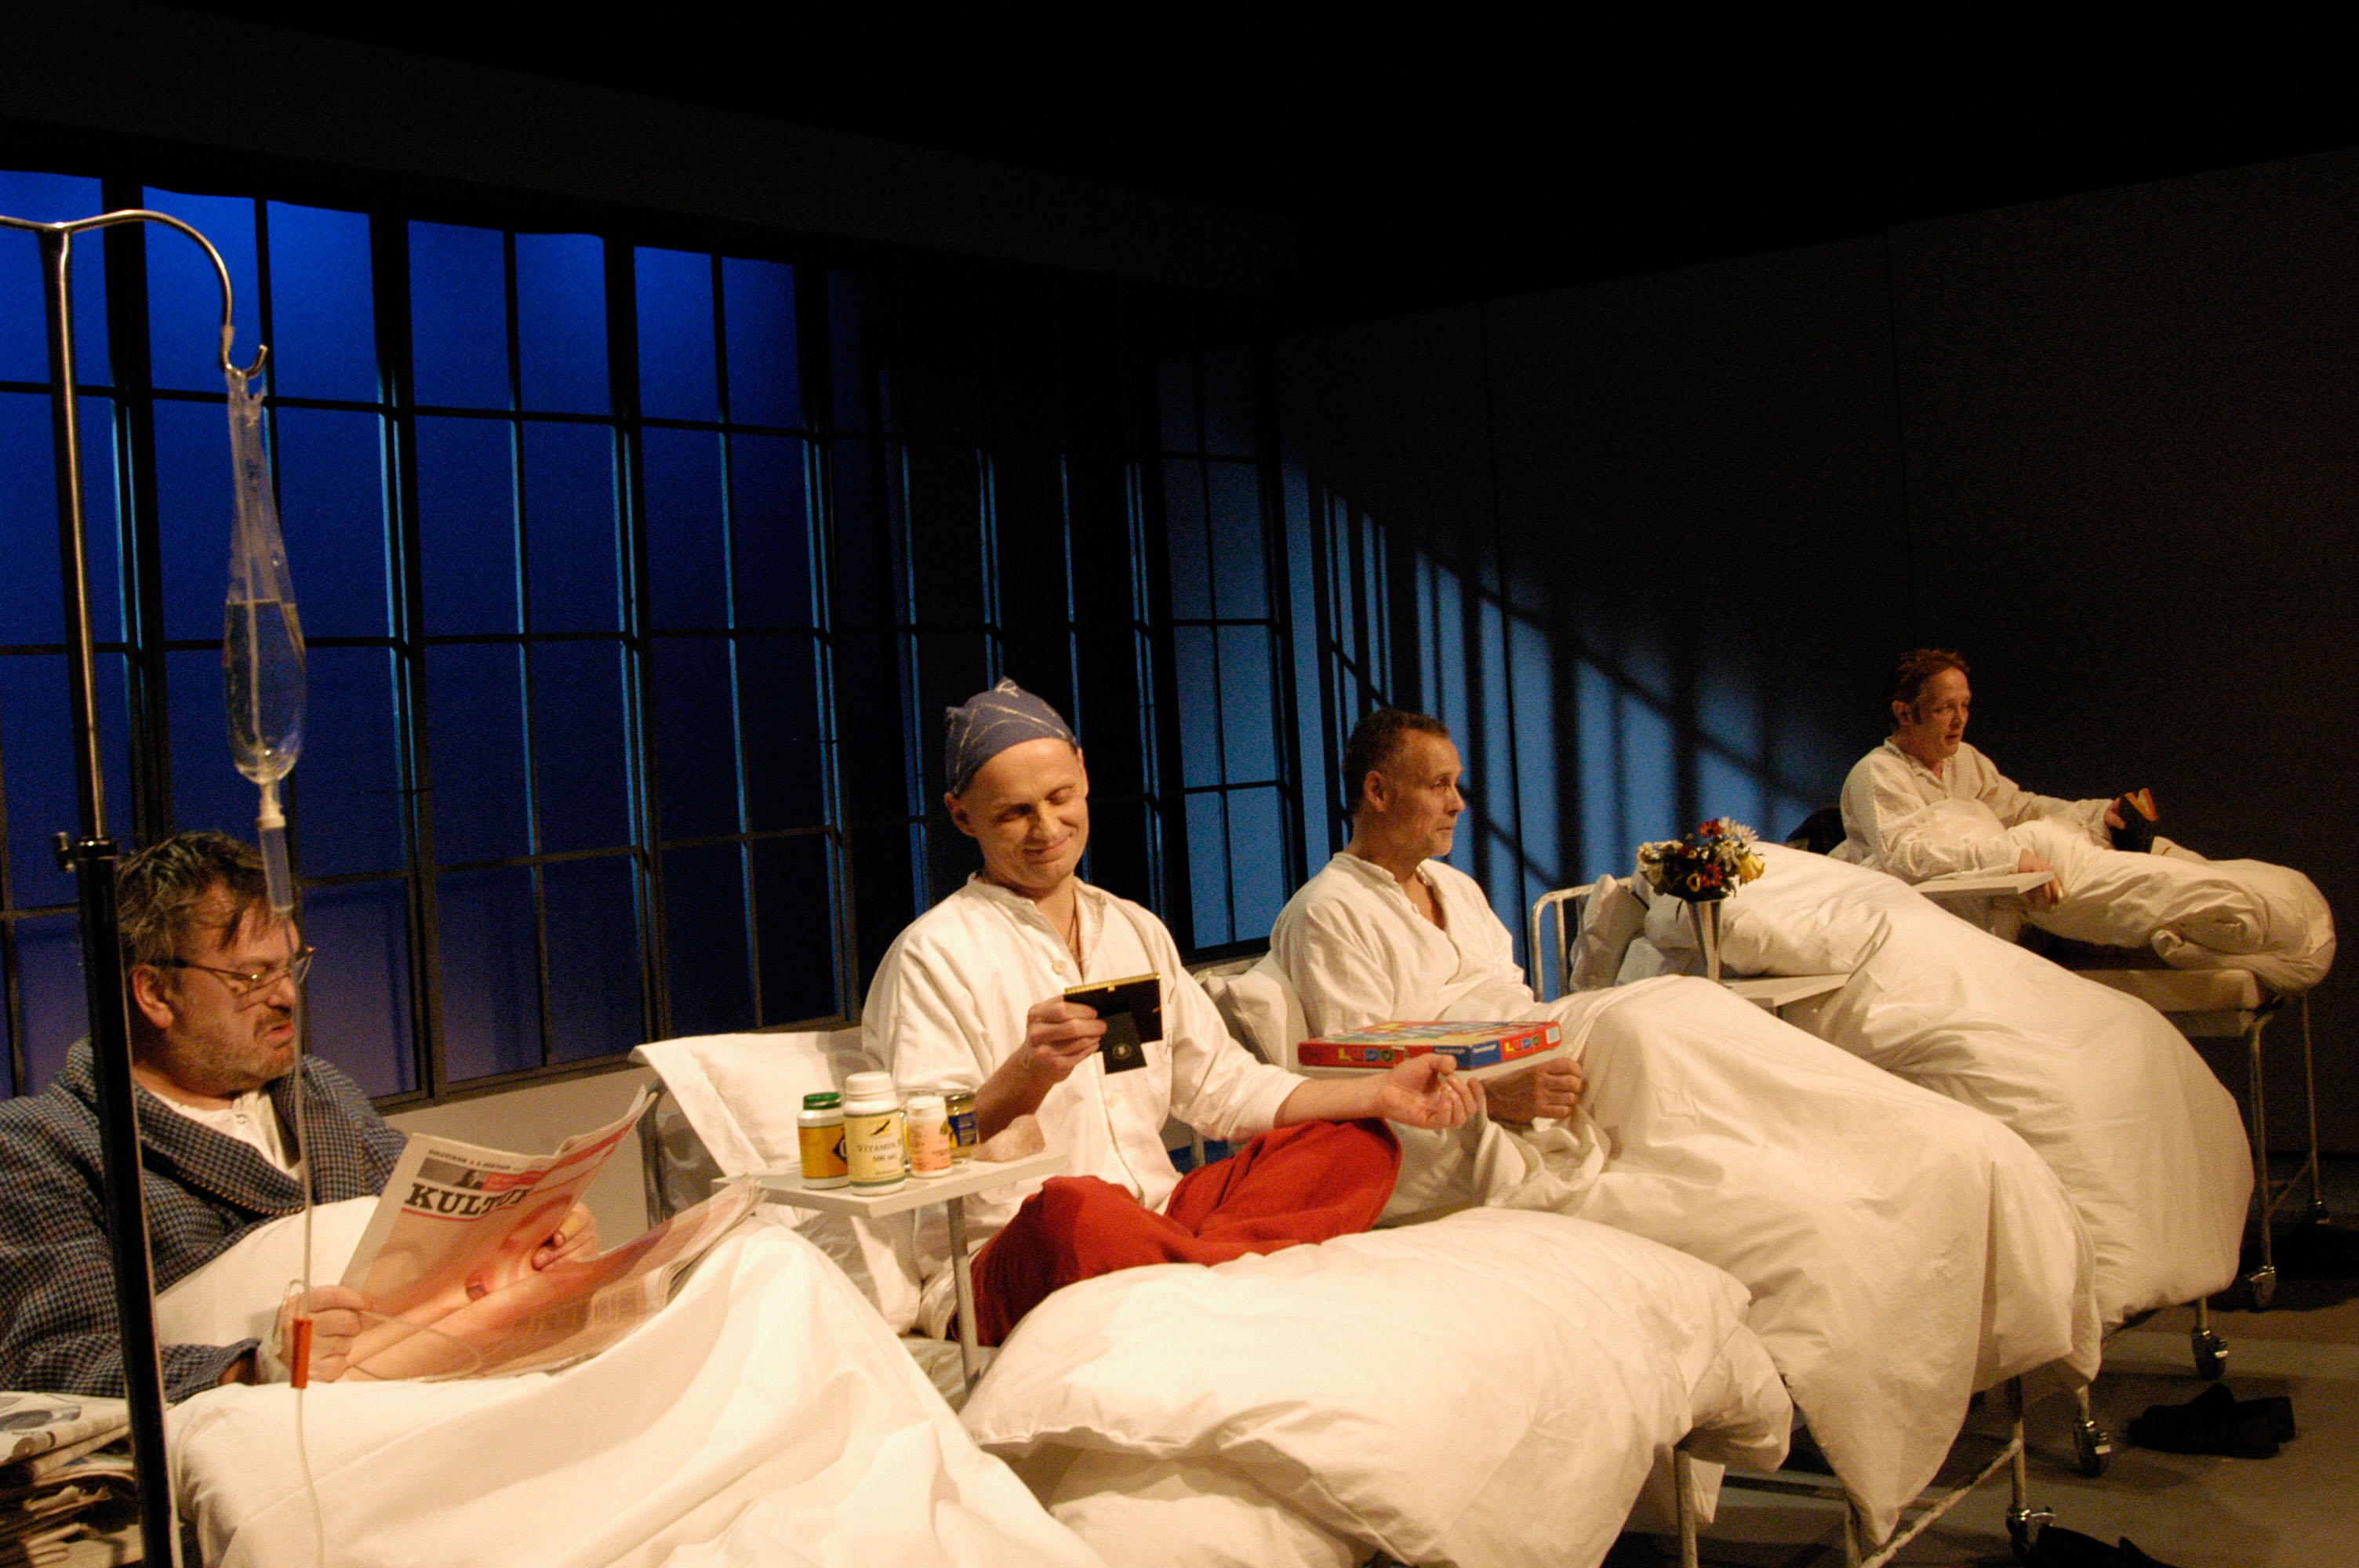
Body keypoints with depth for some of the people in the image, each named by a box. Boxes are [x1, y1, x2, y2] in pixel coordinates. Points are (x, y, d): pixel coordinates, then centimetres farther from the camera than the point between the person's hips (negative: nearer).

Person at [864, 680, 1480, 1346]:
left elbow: (1221, 1088, 19)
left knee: (1358, 1143, -5)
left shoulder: (1136, 931, 19)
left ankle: (1200, 1263, -27)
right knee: (1071, 1206, -39)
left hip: (1156, 1221, 7)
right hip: (1003, 1272, -7)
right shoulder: (932, 954, -3)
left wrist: (1381, 1094, 7)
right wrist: (1026, 1078, -29)